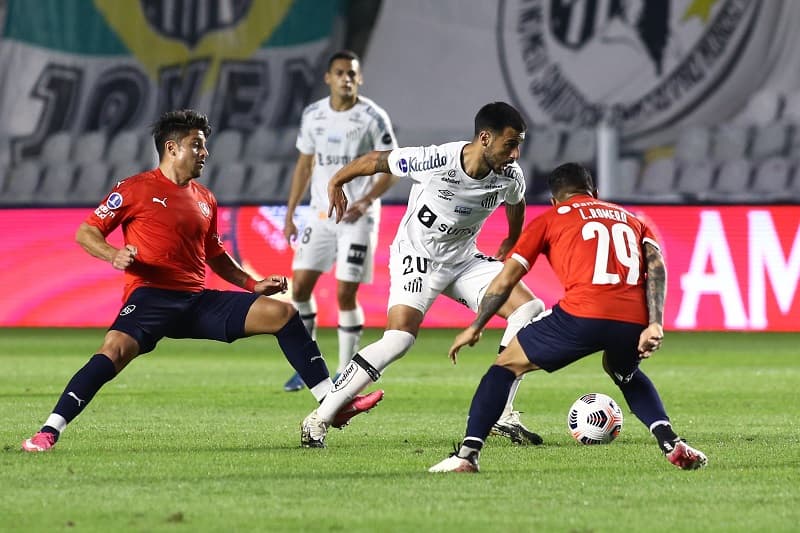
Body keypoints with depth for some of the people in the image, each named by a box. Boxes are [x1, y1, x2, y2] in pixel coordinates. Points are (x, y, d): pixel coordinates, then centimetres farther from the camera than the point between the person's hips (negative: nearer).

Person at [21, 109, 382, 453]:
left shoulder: (204, 200, 20)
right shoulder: (136, 189, 1)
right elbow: (85, 233, 1)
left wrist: (252, 285, 21)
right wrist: (114, 255, -18)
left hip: (198, 301, 6)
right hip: (150, 296, -6)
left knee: (283, 313, -3)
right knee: (114, 351, -33)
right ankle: (48, 433, -28)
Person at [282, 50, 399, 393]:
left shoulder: (372, 117, -9)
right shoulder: (313, 116, 5)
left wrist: (365, 202, -21)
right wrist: (290, 214, 11)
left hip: (357, 216, -5)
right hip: (321, 213, 5)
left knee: (345, 294, -8)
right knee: (300, 285, -1)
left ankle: (346, 372, 5)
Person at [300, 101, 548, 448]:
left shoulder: (510, 176, -12)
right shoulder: (434, 161, -28)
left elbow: (516, 204, 14)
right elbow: (376, 160, -12)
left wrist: (511, 244, 25)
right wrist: (337, 181, -3)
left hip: (464, 259, 6)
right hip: (416, 256, -6)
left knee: (530, 310, -11)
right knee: (399, 338, -25)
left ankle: (502, 416, -5)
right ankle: (319, 419, -15)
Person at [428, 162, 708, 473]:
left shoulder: (549, 219, 22)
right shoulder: (631, 219, 30)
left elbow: (506, 279, 17)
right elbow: (656, 265, 11)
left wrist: (475, 328, 27)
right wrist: (654, 324, 2)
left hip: (581, 317, -4)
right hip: (634, 321, 4)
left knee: (506, 366, 16)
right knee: (626, 374, 37)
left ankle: (468, 454, 1)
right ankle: (671, 444, 17)